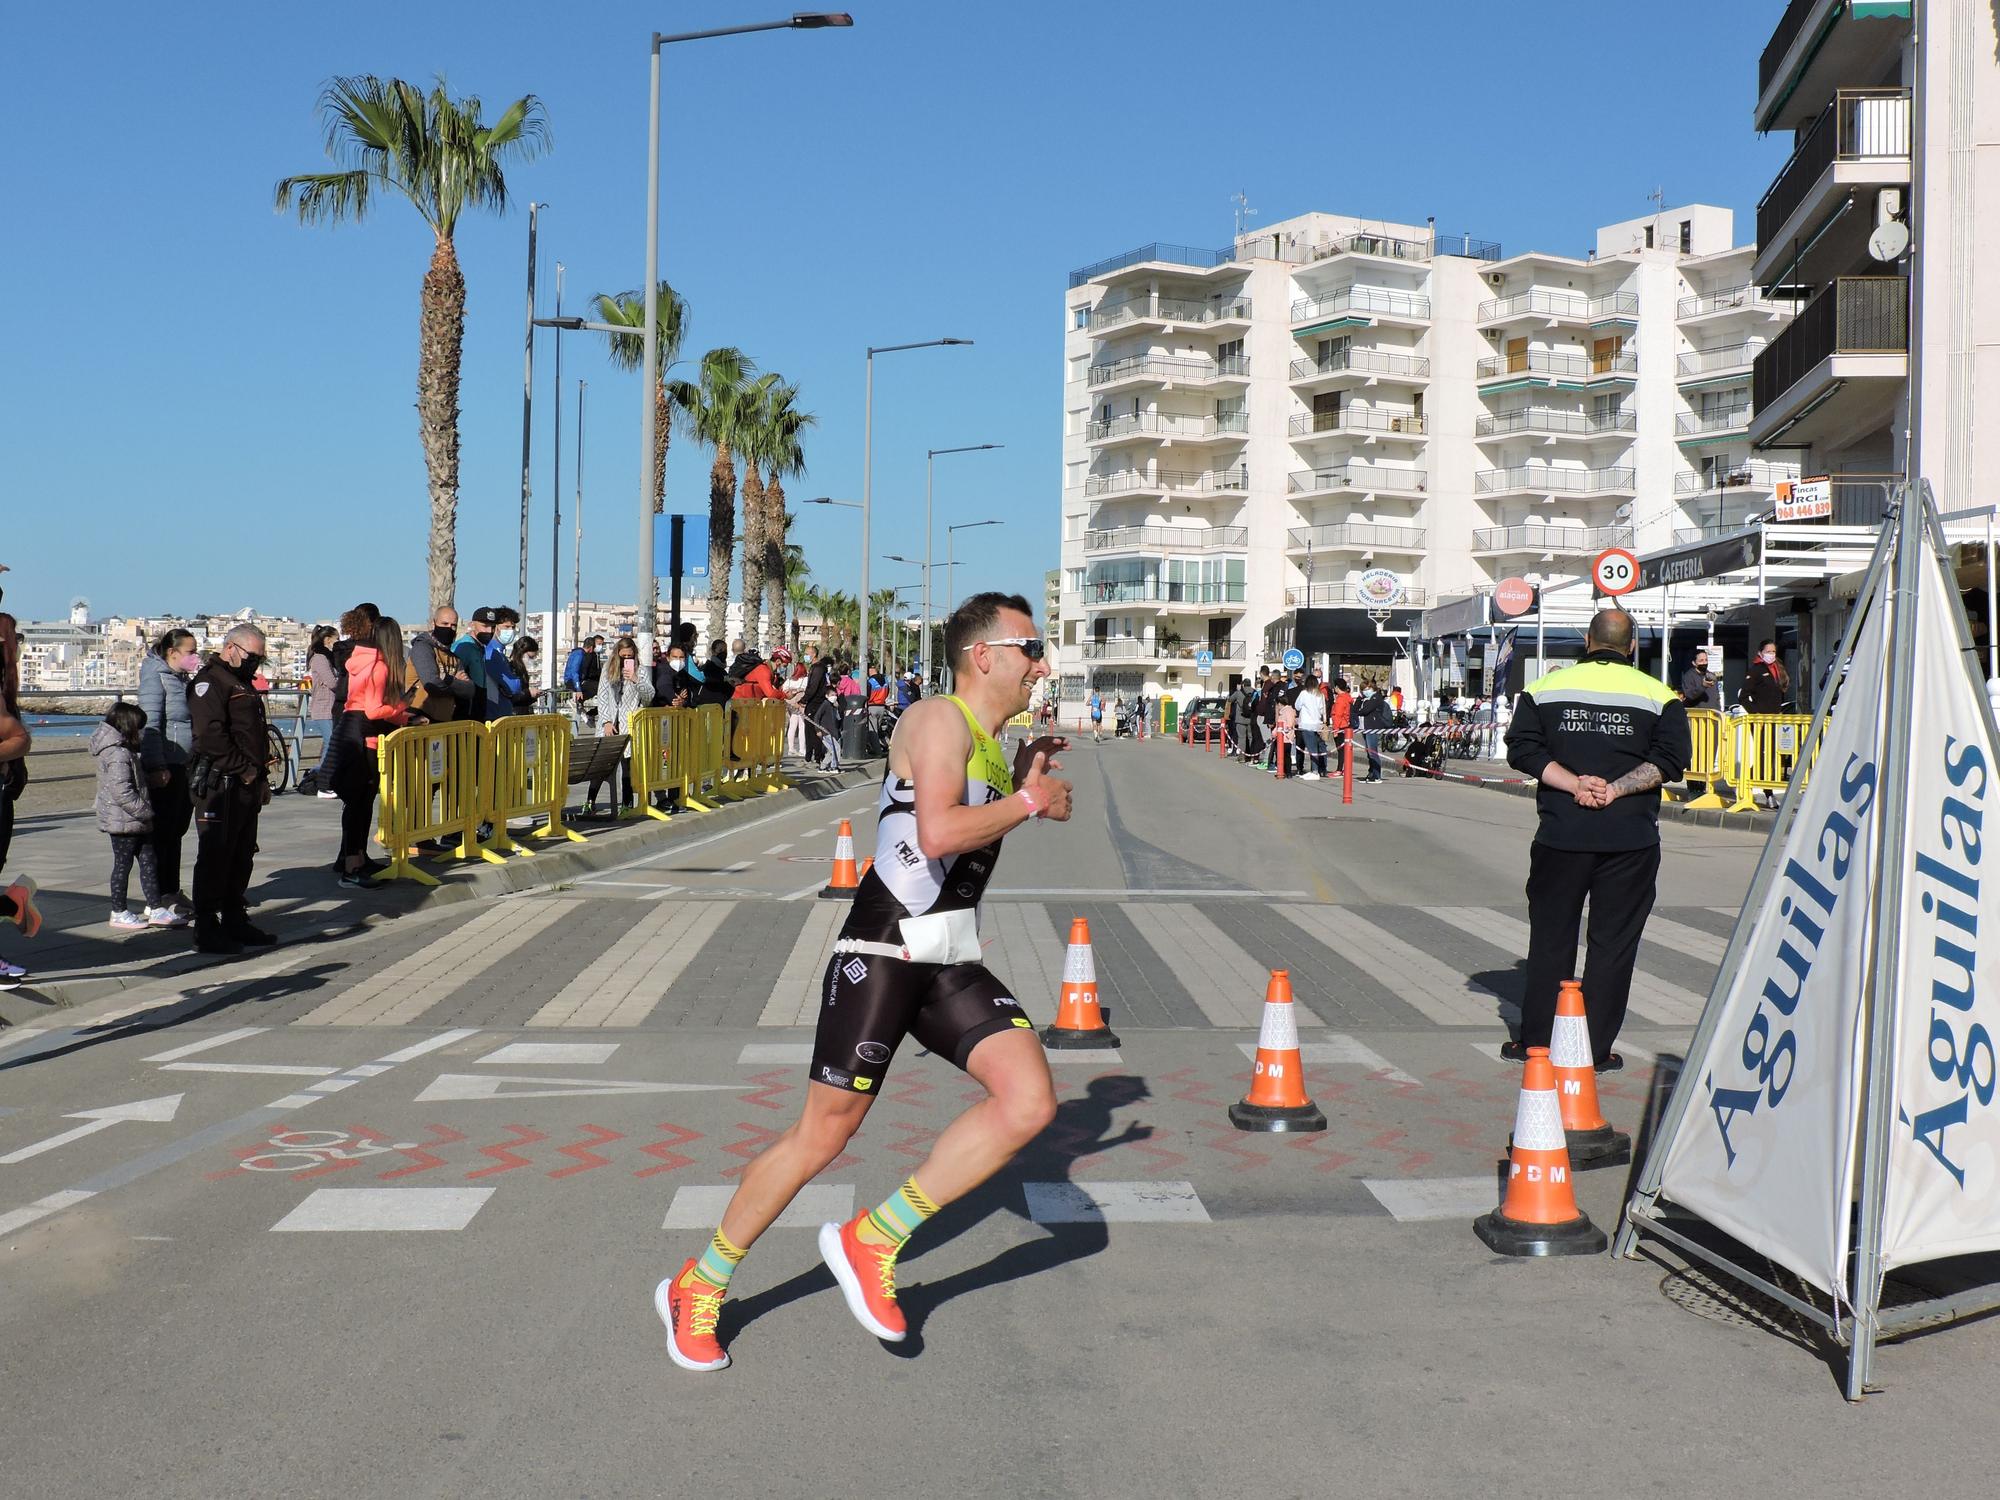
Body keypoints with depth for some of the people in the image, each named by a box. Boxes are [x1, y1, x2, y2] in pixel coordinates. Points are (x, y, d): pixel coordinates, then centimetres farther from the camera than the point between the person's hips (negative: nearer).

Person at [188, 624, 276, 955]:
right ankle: (207, 929, -3)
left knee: (242, 857, 13)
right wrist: (244, 769, -17)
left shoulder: (244, 685, 22)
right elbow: (210, 735, -21)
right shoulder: (209, 681, -10)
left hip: (247, 785, 10)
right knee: (215, 856, -6)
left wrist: (262, 777, 19)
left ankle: (235, 921, 21)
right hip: (219, 784, -10)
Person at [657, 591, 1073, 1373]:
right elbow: (937, 833, -26)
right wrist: (1029, 801, -13)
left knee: (1030, 1101, -11)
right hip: (882, 955, -8)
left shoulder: (990, 745, 17)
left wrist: (1019, 786, 18)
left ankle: (871, 1241, 0)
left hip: (951, 963, 8)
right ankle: (697, 1286, 18)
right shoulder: (938, 720, -11)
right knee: (821, 1138, -2)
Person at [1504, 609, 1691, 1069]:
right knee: (1613, 941, 7)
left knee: (1551, 937, 11)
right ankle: (1596, 1049, 9)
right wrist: (1615, 789, -12)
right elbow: (1668, 760, -9)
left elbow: (1523, 750, -5)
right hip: (1630, 840, -1)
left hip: (1561, 835, 1)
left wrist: (1575, 784, -10)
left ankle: (1535, 1040, 16)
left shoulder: (1544, 688, 5)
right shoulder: (1659, 695, 2)